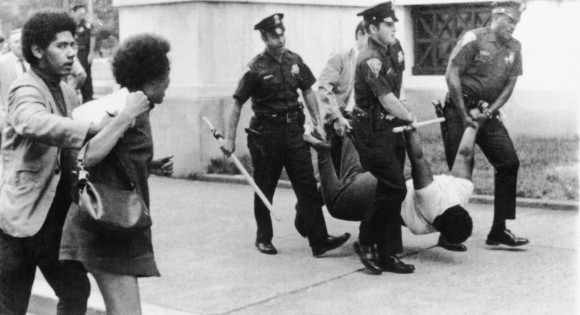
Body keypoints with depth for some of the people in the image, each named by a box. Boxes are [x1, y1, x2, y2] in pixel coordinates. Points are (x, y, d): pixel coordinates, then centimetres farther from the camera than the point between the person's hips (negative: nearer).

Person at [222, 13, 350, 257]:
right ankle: (264, 239, 24)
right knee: (264, 189, 7)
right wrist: (230, 138, -8)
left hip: (293, 130, 4)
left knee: (308, 185, -2)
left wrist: (318, 123, 8)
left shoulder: (294, 61, 4)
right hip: (265, 134, -4)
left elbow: (308, 92, 14)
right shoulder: (256, 68, -9)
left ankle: (319, 240, -2)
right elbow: (237, 104, -6)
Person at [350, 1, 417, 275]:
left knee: (391, 190, 10)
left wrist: (403, 117, 17)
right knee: (394, 188, -12)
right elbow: (388, 102, -18)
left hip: (392, 128, 9)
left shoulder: (391, 51, 10)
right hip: (372, 132, -9)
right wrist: (409, 118, -2)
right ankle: (365, 243, 4)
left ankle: (388, 254, 18)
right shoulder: (370, 61, -19)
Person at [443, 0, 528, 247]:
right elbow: (451, 76, -13)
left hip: (488, 113, 6)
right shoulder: (473, 39, -9)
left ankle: (498, 230, 3)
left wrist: (491, 111, -9)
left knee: (509, 162, -4)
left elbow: (510, 85, 6)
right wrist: (464, 115, -17)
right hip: (459, 110, -6)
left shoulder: (514, 48, 8)